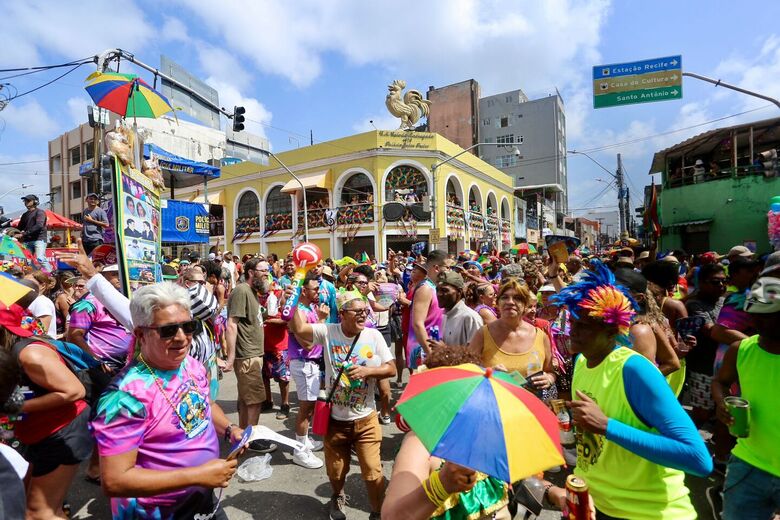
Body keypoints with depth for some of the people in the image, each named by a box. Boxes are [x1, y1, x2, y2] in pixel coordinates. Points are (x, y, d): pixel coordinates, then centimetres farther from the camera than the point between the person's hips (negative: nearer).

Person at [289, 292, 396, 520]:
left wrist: (367, 371, -22)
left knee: (373, 472, 5)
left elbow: (391, 369, -8)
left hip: (366, 419, 0)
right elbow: (298, 329, -20)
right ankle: (338, 497, 56)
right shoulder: (328, 332, -11)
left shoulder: (374, 335, -10)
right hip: (335, 418, 1)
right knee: (336, 471, 21)